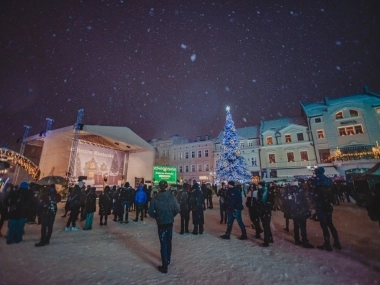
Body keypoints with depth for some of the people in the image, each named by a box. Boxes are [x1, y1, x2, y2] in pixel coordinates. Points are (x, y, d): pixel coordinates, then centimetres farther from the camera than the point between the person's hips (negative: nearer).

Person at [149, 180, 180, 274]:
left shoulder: (155, 198, -13)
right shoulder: (172, 197, -11)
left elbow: (150, 211, -11)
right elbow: (177, 209, -10)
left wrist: (156, 217, 7)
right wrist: (172, 215, 7)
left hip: (161, 224, -2)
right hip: (170, 223, 2)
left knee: (163, 244, 7)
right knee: (168, 242, 21)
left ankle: (164, 266, 10)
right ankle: (168, 260, 38)